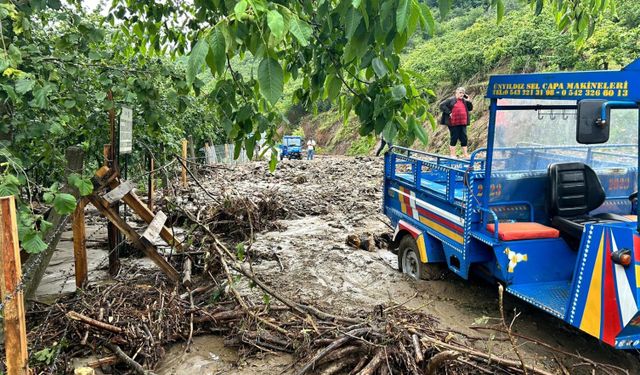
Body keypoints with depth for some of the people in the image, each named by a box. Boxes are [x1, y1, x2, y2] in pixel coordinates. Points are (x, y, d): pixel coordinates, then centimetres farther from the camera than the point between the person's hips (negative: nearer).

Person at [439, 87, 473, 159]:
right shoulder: (451, 100, 0)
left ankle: (466, 155, 11)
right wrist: (449, 113, -12)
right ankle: (452, 155, 9)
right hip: (453, 123, -5)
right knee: (454, 138, 0)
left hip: (463, 124, 5)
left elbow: (470, 108, 19)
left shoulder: (464, 101, 17)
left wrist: (468, 101, 4)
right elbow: (442, 105, -6)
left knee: (464, 138, 5)